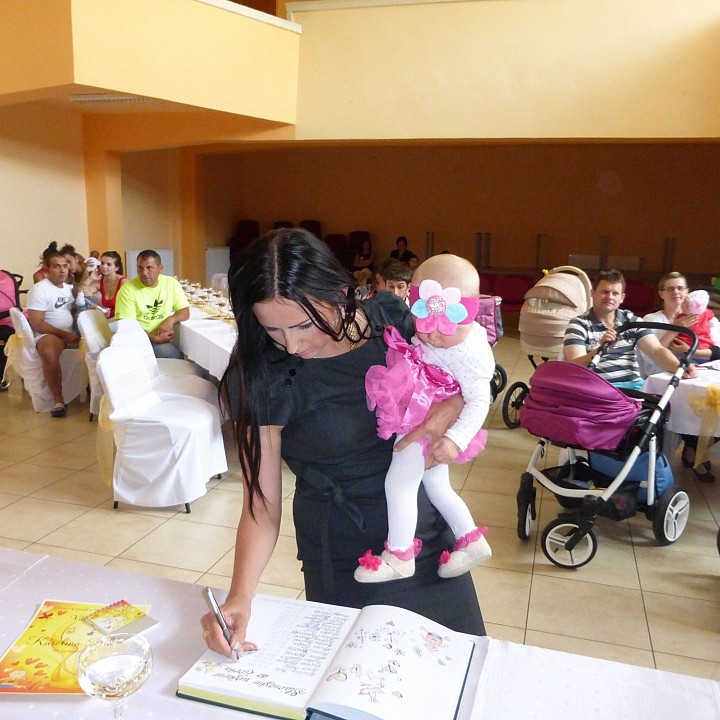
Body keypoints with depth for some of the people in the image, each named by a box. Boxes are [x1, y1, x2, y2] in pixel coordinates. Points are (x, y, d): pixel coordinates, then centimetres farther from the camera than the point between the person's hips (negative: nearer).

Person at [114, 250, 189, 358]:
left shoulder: (171, 283, 3)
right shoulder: (127, 290, -8)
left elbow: (185, 312, 8)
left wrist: (170, 320, -15)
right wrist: (155, 339, -24)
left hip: (165, 337, 4)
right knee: (169, 352, -31)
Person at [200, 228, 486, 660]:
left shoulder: (391, 318, -13)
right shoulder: (260, 378, -20)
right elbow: (262, 506, -16)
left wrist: (452, 407, -21)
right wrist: (240, 596, -30)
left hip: (427, 526, 3)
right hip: (341, 557, -3)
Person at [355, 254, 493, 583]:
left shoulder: (469, 355, -28)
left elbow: (479, 402, -26)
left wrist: (456, 439, -36)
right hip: (420, 421, 9)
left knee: (398, 483, -6)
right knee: (437, 486, 20)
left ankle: (399, 556, 11)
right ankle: (471, 541, 34)